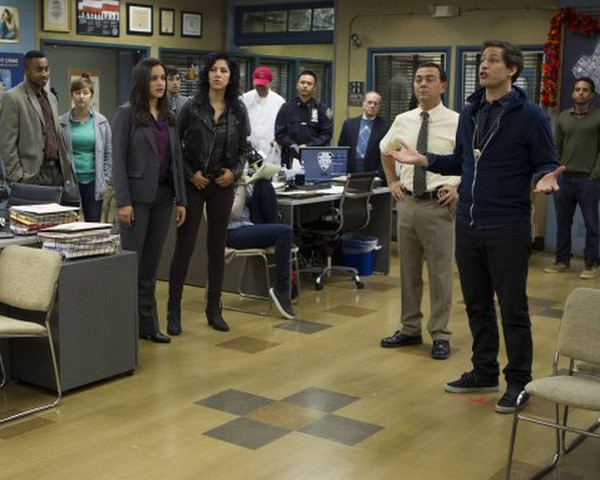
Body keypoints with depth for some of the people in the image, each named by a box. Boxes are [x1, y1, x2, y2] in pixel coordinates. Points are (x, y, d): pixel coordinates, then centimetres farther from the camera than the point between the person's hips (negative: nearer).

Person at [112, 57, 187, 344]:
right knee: (131, 262, -2)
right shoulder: (126, 114, -4)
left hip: (163, 197, 5)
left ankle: (148, 324, 17)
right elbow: (118, 160, -9)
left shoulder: (169, 117, 12)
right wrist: (123, 202, -16)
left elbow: (176, 159, 12)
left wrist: (180, 200, 8)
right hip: (137, 196, -5)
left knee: (151, 264, 10)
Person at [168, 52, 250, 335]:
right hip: (193, 184, -3)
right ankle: (174, 311, 6)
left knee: (217, 247, 9)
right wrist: (190, 173, -10)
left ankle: (214, 309, 20)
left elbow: (243, 149, 10)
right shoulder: (192, 108, -4)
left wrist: (235, 171, -5)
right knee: (184, 246, -2)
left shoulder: (238, 111, 4)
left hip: (223, 185, 3)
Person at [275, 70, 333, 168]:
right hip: (291, 159, 1)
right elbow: (279, 133, 5)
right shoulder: (286, 107, 9)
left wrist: (308, 146, -12)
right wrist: (294, 146, -10)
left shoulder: (322, 109, 7)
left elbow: (326, 134, 1)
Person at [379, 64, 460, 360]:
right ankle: (410, 330, 26)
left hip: (438, 205, -5)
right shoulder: (403, 121, 7)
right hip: (407, 202, 5)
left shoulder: (457, 123, -7)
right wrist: (392, 182, 17)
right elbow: (385, 150, 26)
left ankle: (440, 335, 13)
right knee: (408, 270, 13)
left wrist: (460, 188, -11)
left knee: (440, 272, 2)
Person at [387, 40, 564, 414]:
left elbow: (546, 163, -6)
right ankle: (484, 373, 30)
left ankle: (518, 383, 17)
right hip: (467, 226, 6)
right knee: (477, 305, 15)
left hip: (508, 228, -6)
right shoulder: (469, 113, 10)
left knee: (513, 308, 3)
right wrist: (422, 159, 9)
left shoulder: (531, 116, -8)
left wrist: (545, 179, -28)